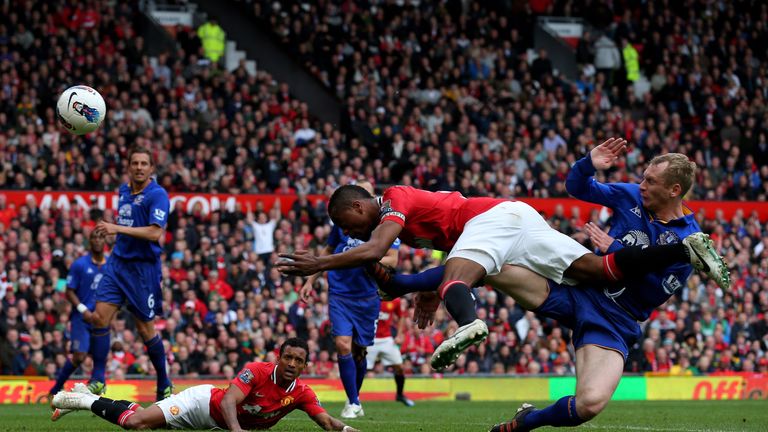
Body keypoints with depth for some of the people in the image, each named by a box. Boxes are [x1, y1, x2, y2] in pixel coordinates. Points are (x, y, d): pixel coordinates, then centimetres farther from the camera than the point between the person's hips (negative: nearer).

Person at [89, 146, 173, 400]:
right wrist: (111, 230, 13)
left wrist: (118, 228, -25)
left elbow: (155, 233, -23)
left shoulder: (157, 195, -13)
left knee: (146, 329, 1)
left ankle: (164, 385, 19)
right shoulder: (124, 191, 11)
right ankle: (98, 380, -2)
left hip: (143, 267, -6)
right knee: (100, 316, -8)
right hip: (118, 262, 6)